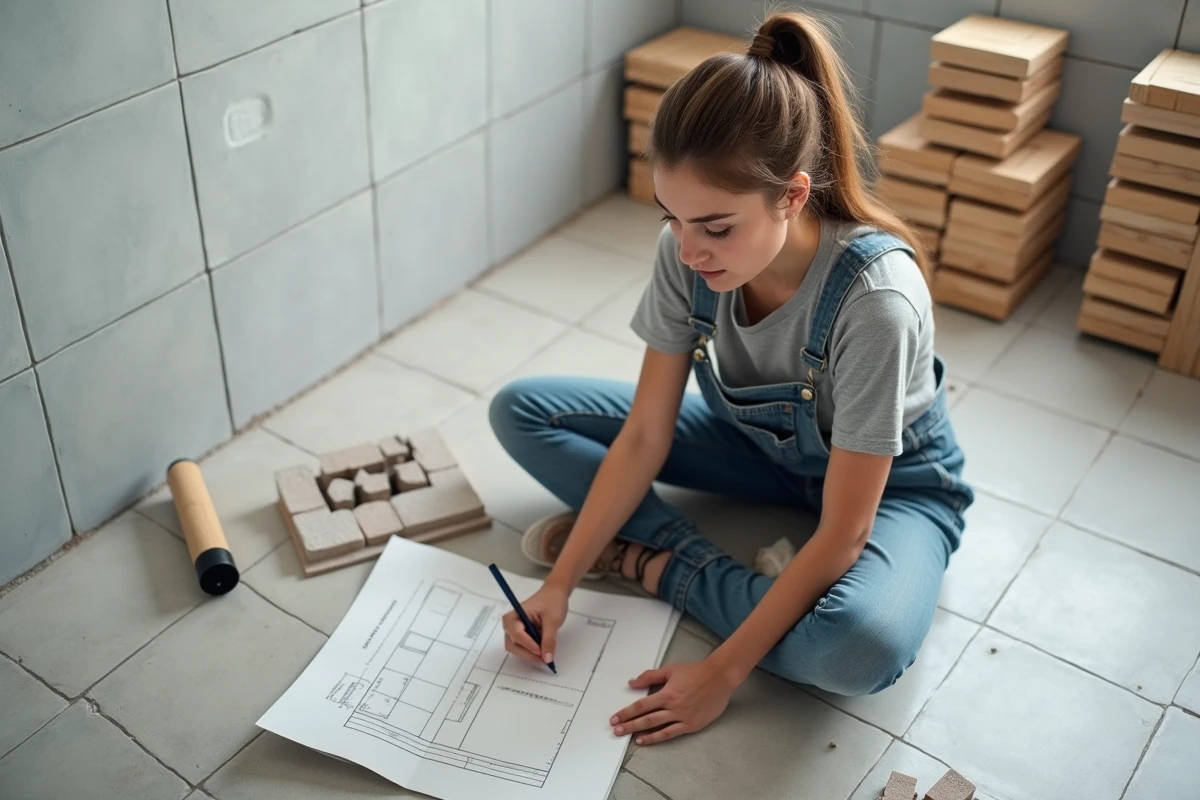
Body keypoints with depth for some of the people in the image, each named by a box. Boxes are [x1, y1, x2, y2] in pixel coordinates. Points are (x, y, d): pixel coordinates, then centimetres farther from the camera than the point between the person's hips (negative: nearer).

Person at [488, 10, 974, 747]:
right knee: (520, 412, -6)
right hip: (759, 445, 5)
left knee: (862, 647, -39)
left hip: (891, 483, -4)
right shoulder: (689, 253, -23)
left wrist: (723, 674, -30)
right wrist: (561, 582, -20)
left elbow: (841, 534, -31)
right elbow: (643, 437, -14)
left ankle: (652, 562, -14)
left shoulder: (877, 298, -37)